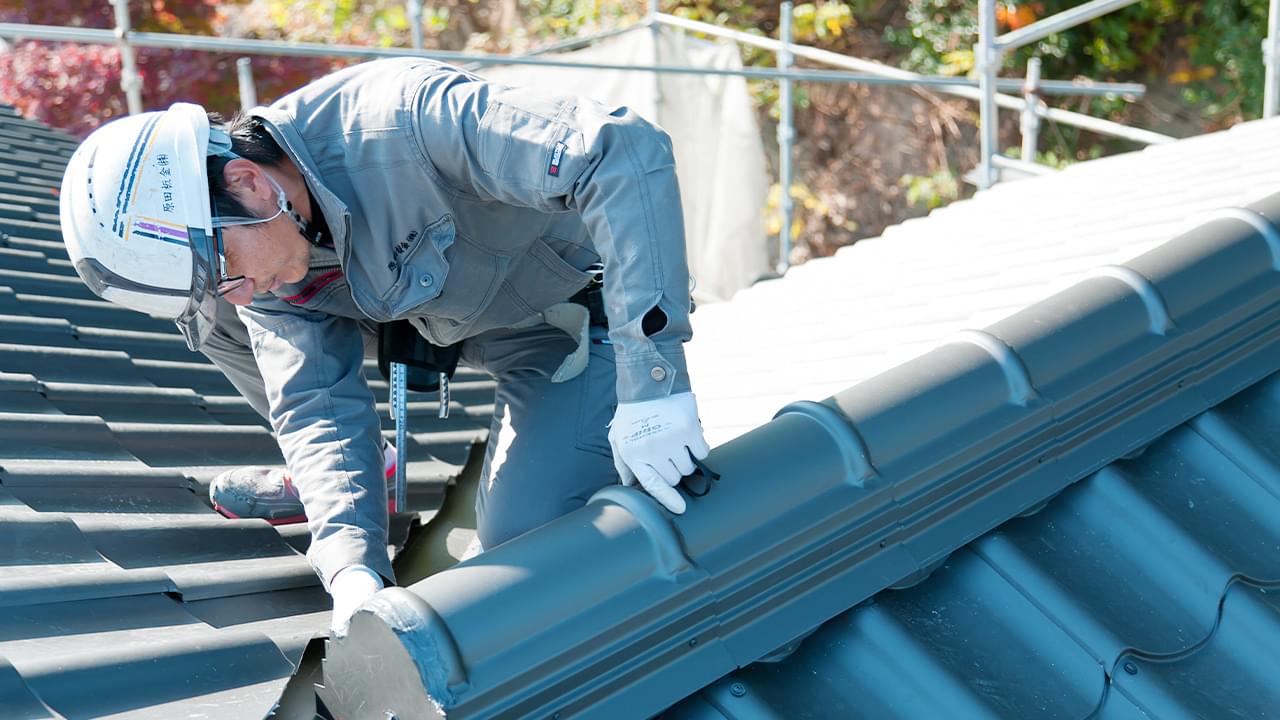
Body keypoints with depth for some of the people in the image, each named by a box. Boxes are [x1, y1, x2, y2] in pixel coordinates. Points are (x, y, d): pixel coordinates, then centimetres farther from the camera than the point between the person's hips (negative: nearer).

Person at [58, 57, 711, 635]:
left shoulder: (404, 119, -38)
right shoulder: (253, 251, -15)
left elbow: (629, 156, -43)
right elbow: (319, 406, -18)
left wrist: (651, 386, -45)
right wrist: (353, 575, -35)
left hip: (575, 319, -6)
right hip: (459, 318, 6)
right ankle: (317, 475, 17)